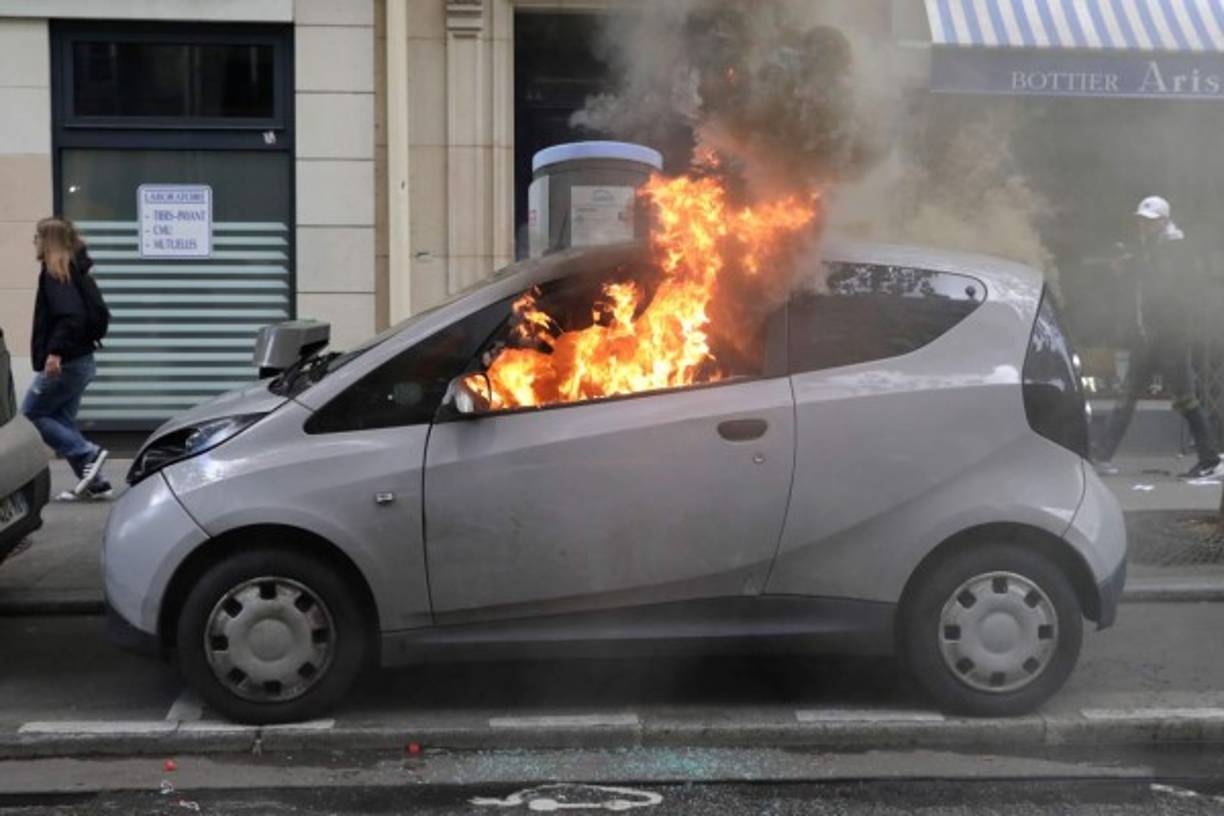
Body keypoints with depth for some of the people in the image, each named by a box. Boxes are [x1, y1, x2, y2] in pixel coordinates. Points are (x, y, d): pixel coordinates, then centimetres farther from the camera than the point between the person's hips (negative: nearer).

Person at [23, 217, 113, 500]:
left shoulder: (56, 273, -14)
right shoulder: (72, 270, 13)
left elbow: (71, 315, -27)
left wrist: (55, 351, -29)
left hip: (64, 363, -9)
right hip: (79, 360, 9)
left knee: (30, 415, 1)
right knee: (61, 420, 13)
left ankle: (89, 454, -6)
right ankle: (93, 482, 10)